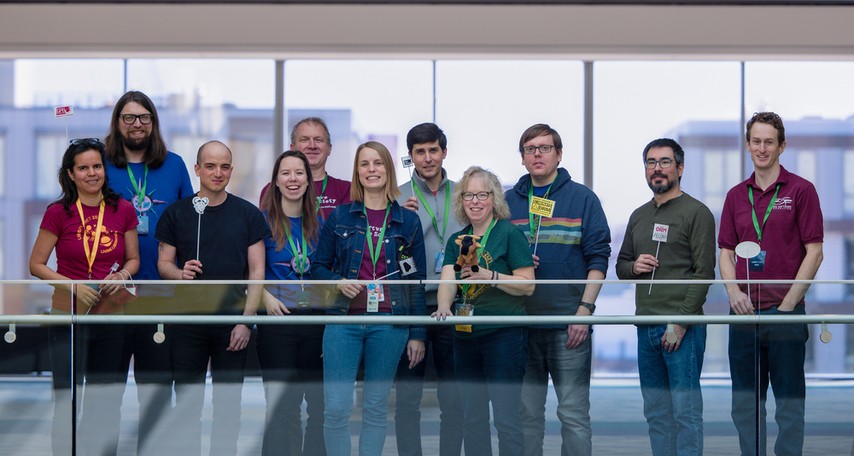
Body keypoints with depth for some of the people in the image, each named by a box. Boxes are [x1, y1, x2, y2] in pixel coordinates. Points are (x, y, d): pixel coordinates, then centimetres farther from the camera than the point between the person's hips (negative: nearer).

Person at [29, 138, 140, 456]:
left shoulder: (122, 210, 2)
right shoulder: (58, 213, -5)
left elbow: (133, 259, 12)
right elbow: (36, 265, -2)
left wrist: (122, 274, -10)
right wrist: (73, 285, -15)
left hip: (113, 317, 3)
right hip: (69, 317, -2)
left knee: (107, 405, 10)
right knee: (66, 402, 1)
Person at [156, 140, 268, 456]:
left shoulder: (248, 214, 2)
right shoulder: (176, 213, 4)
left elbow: (257, 271, 1)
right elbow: (163, 263, 7)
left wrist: (246, 321, -8)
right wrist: (180, 273, -17)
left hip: (233, 321, 0)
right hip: (188, 320, 0)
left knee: (228, 403, 6)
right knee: (186, 402, 4)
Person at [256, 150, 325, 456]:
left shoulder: (318, 224, 11)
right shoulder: (263, 221, -1)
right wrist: (267, 298, -18)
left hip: (315, 320, 4)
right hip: (278, 319, -3)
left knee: (317, 406, 5)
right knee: (280, 406, -3)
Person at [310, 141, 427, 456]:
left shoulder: (408, 221, 7)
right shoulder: (339, 217, 7)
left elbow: (417, 282, 7)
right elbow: (318, 266, 11)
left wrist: (417, 334, 3)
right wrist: (338, 282, -11)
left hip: (389, 324, 0)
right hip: (344, 320, 0)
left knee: (376, 408, 6)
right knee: (336, 408, -7)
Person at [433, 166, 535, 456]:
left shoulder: (510, 234, -4)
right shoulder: (456, 241, 13)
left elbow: (527, 285, -9)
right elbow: (447, 280, -1)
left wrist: (490, 277, -23)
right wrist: (443, 308, -21)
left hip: (504, 334, -6)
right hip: (465, 335, 6)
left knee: (506, 418, -6)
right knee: (472, 418, 11)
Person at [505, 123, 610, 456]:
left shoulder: (582, 198, 3)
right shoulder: (510, 201, 11)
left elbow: (598, 259, -1)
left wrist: (584, 310, -10)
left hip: (569, 322, -3)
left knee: (574, 413, -1)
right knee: (525, 413, 8)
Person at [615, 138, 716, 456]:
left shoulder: (697, 213, -3)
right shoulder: (639, 216, 18)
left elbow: (703, 273, -10)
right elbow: (620, 265, 27)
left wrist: (680, 323, -15)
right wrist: (634, 266, 2)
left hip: (682, 328, -7)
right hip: (646, 327, 7)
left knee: (685, 411, -7)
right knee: (655, 412, 10)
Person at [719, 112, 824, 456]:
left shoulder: (801, 190, -2)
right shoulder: (736, 196, 12)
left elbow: (814, 252, -5)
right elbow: (726, 251, 13)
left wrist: (788, 304, -11)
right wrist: (734, 292, -5)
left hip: (785, 311, -4)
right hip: (743, 311, 4)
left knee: (789, 400, 1)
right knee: (745, 403, 8)